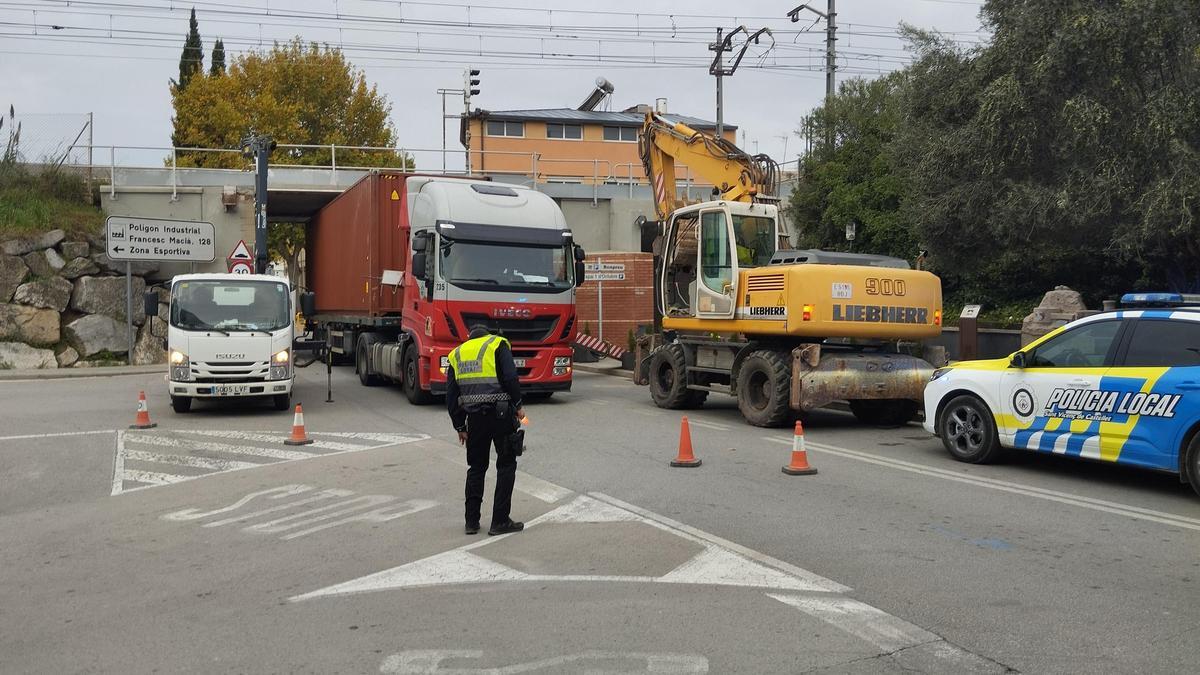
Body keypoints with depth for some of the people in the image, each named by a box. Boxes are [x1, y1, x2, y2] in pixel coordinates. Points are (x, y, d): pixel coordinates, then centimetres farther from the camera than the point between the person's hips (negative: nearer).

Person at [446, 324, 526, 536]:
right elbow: (510, 377, -11)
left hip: (475, 417, 4)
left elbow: (451, 397, 14)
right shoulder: (498, 345, 5)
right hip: (501, 413, -4)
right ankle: (500, 521, 3)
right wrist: (518, 405, -2)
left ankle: (472, 521, 15)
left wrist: (460, 427, 19)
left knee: (476, 467, 15)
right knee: (506, 465, 5)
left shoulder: (457, 354, 17)